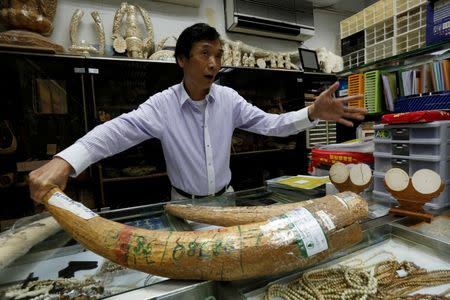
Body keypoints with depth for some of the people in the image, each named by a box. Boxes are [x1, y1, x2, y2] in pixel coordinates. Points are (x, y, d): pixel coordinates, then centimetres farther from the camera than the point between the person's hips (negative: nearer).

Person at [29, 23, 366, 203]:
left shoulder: (228, 98, -9)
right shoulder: (161, 105, -18)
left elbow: (270, 124, -10)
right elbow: (119, 131, -28)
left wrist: (313, 112, -25)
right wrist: (64, 161, -43)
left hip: (225, 197, 3)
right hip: (184, 203, -2)